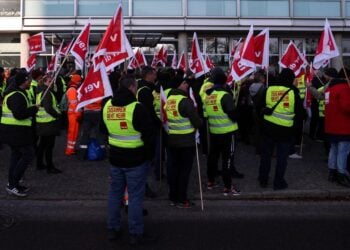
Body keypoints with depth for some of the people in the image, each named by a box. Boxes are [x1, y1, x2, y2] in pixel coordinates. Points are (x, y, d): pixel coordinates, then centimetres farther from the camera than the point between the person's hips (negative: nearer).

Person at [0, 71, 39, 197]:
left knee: (16, 154, 16)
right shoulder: (17, 96, -19)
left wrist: (31, 108, 9)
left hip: (13, 131, 11)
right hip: (16, 131, -11)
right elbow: (19, 114, -30)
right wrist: (34, 109, -18)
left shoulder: (14, 92, 16)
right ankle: (13, 185, -5)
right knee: (28, 154, -7)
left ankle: (12, 184, 23)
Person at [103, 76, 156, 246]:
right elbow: (149, 133, -15)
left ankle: (113, 229, 26)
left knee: (115, 193, 16)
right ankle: (135, 234, 10)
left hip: (115, 157, 6)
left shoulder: (107, 106, 3)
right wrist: (149, 154, 0)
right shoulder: (136, 107, -19)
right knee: (135, 196, 2)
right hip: (136, 159, -6)